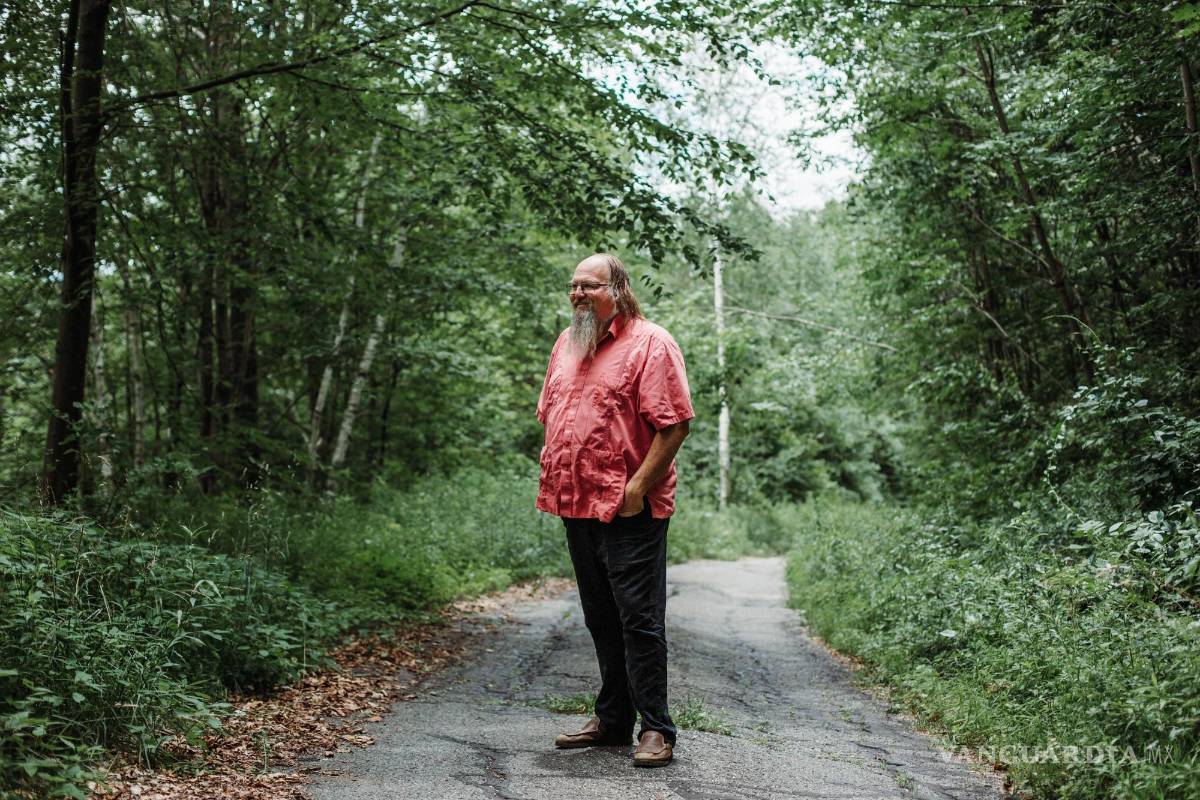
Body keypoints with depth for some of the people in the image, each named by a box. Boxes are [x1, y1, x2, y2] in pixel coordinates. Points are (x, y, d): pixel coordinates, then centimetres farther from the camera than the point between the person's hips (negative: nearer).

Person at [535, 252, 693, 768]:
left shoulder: (650, 343, -8)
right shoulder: (567, 345, 16)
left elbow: (674, 423, -14)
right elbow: (549, 416, 24)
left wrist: (638, 485, -18)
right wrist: (553, 476, 12)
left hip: (629, 511, -8)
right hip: (577, 506, 8)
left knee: (639, 619, -5)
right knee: (601, 620, 14)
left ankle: (655, 729, 4)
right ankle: (612, 719, 24)